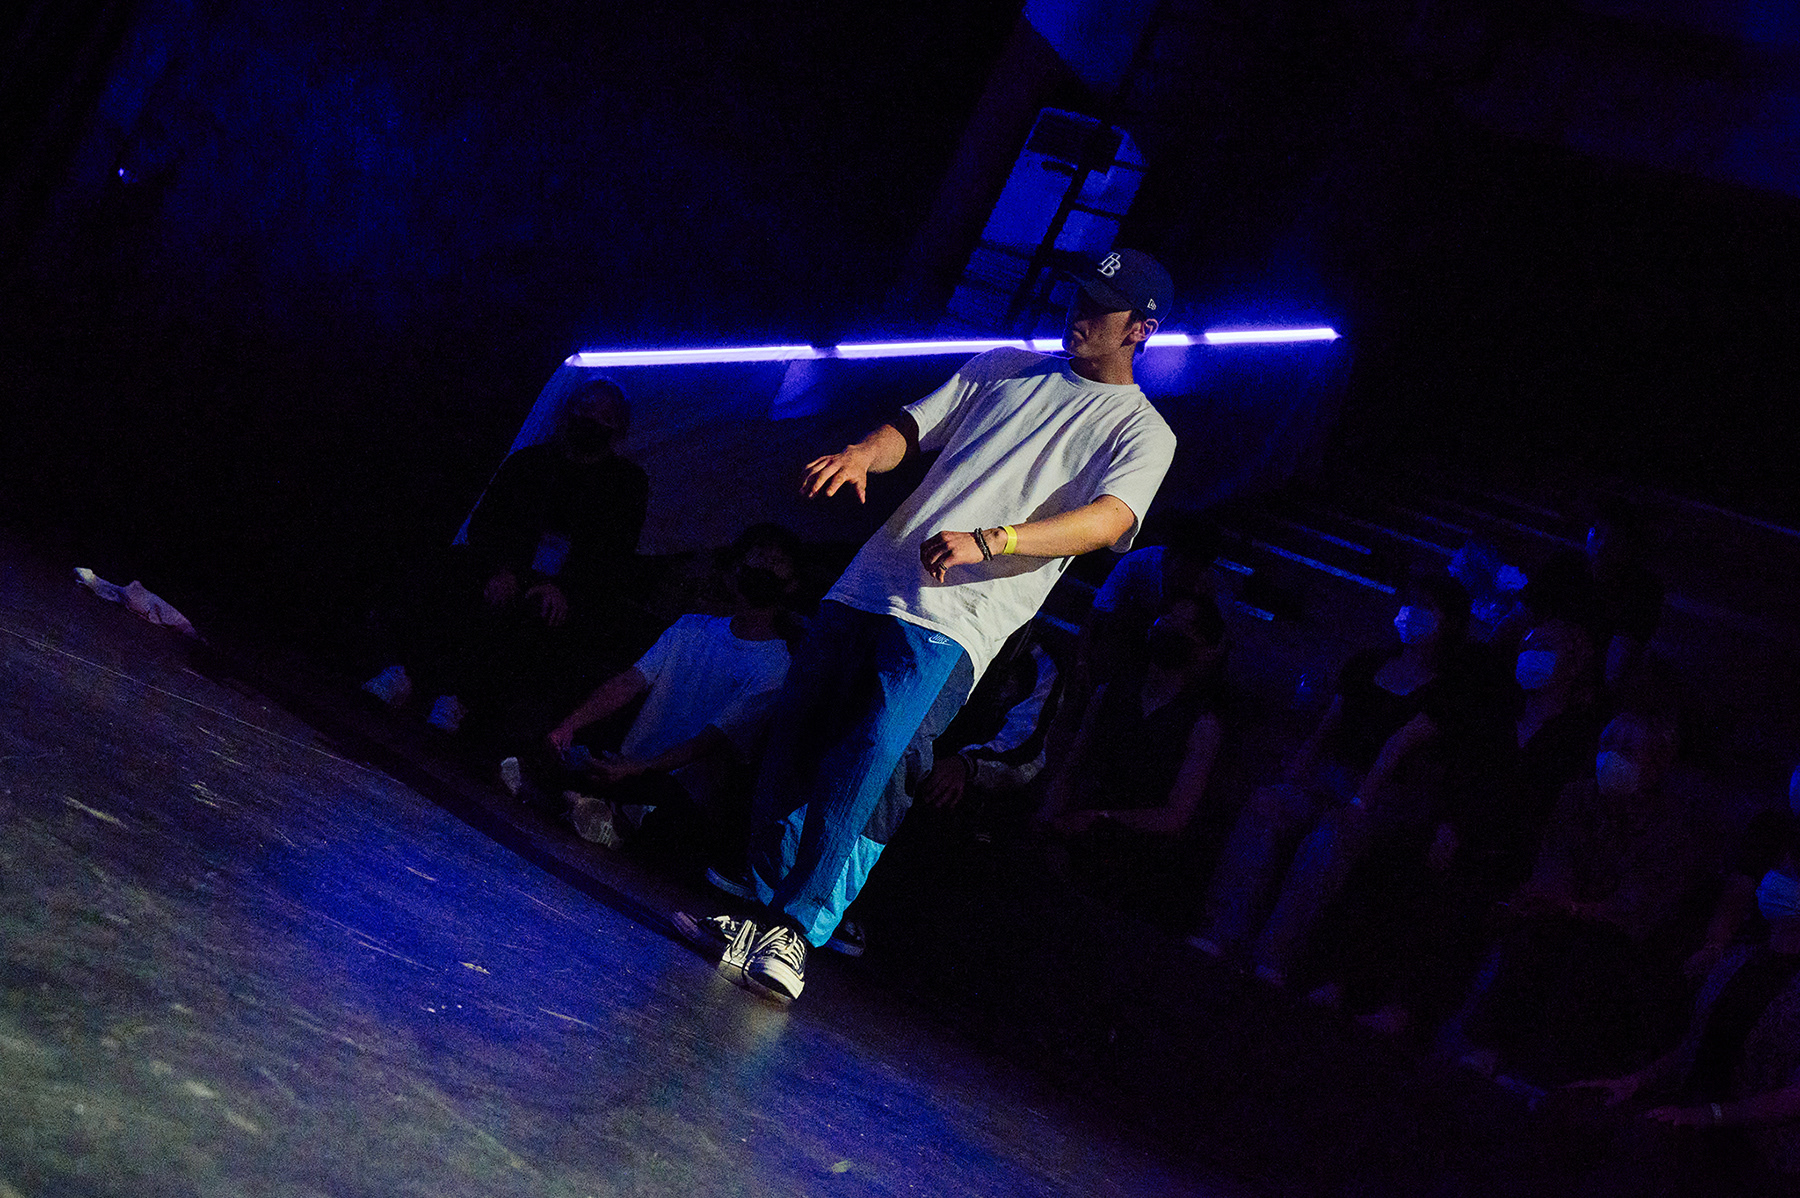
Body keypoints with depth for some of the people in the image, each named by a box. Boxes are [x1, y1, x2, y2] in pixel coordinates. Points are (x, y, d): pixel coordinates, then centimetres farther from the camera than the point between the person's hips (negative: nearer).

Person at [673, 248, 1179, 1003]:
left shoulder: (1141, 431, 6)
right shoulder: (1002, 368, 21)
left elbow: (1109, 518, -13)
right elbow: (910, 429, 18)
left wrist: (986, 541, -30)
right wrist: (864, 453, -9)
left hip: (955, 625, -5)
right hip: (869, 586, 5)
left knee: (864, 761, -21)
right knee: (793, 744, 0)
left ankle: (791, 933, -16)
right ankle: (767, 917, 12)